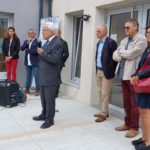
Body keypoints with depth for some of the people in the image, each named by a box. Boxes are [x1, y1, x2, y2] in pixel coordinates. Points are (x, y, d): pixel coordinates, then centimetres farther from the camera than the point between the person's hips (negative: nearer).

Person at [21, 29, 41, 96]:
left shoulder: (38, 42, -6)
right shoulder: (26, 41, 14)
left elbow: (36, 51, -18)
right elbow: (22, 48, 0)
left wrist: (27, 50, -7)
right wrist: (27, 42, -9)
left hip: (35, 63, -6)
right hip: (28, 63, 6)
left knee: (36, 77, -3)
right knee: (28, 77, 15)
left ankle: (38, 90, 5)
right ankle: (27, 89, 24)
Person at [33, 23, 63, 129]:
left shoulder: (57, 43, -16)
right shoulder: (48, 41, 13)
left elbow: (55, 59, -25)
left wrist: (42, 53, -19)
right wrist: (40, 52, 4)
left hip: (51, 78, -9)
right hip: (44, 76, 9)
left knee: (49, 99, 2)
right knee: (44, 98, 20)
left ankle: (50, 119, 17)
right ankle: (44, 115, 37)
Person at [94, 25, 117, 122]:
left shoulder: (111, 42, -12)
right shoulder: (99, 43, 13)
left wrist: (110, 70, -11)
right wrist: (97, 69, 12)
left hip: (106, 72, -8)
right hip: (98, 71, 8)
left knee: (105, 94, -2)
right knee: (101, 93, 14)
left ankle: (103, 114, 7)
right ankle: (104, 111, 25)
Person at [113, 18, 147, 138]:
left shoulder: (141, 39, -6)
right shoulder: (124, 40, 16)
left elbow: (131, 54, -16)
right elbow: (115, 55, 13)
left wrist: (121, 52, 1)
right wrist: (122, 56, -7)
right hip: (123, 75, 7)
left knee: (134, 103, 2)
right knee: (126, 102, 14)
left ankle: (134, 127, 13)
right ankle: (127, 123, 27)